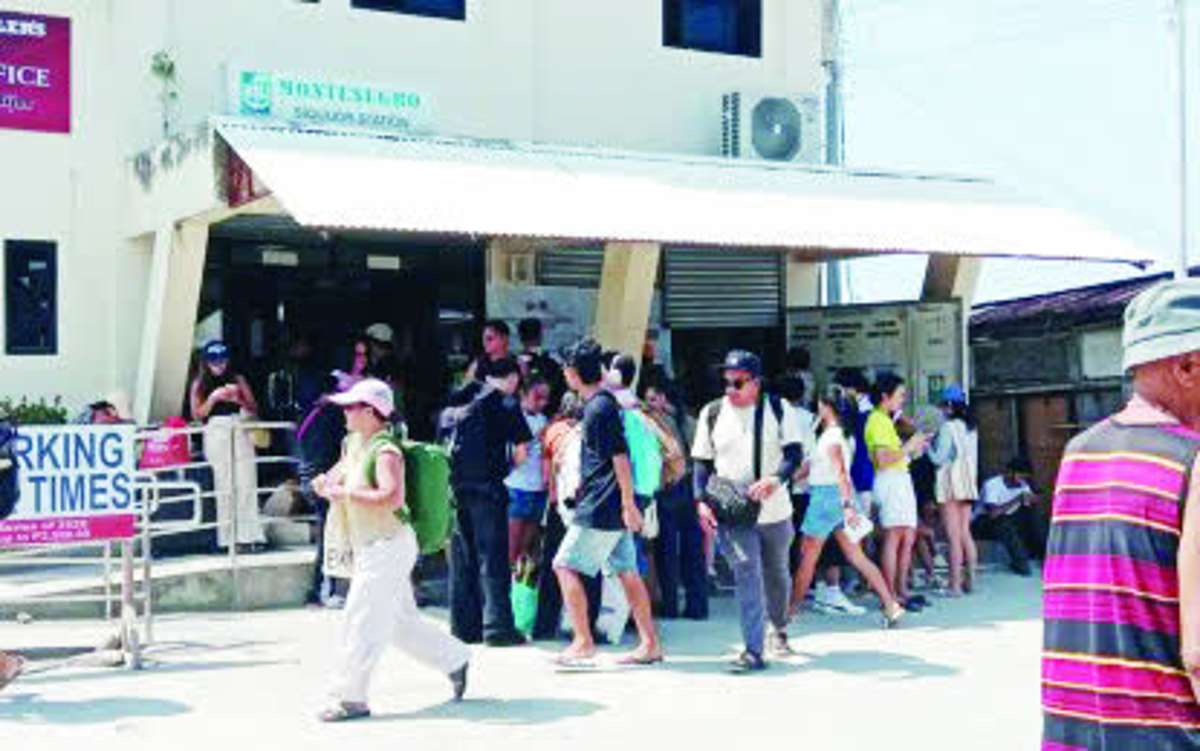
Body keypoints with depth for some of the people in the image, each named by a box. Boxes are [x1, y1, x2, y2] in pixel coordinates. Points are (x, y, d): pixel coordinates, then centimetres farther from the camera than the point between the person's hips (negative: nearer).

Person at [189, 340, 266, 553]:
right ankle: (230, 537, -4)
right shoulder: (199, 384, 11)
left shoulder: (237, 380, 12)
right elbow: (197, 414, 3)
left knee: (246, 484, -7)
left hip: (239, 433, 1)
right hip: (216, 434, -1)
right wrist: (213, 398, -10)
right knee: (224, 486, -5)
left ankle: (249, 535, -9)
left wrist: (238, 399, -9)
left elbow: (254, 409, 9)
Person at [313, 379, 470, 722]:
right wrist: (326, 481, 2)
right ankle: (455, 659, 31)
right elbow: (339, 472, 25)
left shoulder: (385, 451, -18)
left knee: (361, 623, -7)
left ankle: (351, 698, 0)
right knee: (400, 621, 17)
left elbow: (392, 498, -31)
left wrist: (346, 493, -26)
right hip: (369, 549, 10)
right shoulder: (355, 443, 10)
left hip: (388, 547, -10)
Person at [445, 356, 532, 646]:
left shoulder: (468, 397, 12)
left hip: (458, 484, 5)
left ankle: (464, 625, 14)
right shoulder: (506, 404, -3)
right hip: (487, 485, -5)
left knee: (462, 558, 11)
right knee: (492, 557, -2)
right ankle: (497, 626, -4)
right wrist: (508, 464, 12)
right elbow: (522, 449, -5)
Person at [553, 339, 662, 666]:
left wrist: (628, 504, -20)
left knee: (565, 566, -4)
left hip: (599, 509, -9)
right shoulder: (605, 403, 15)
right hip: (611, 508, 9)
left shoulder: (599, 408, -14)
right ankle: (650, 643, 10)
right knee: (626, 572, 9)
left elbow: (620, 457, -19)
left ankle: (583, 642, -2)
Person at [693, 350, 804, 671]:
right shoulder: (712, 413, 5)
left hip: (774, 510, 1)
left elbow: (794, 454, -6)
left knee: (776, 573, 17)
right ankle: (753, 650, -17)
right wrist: (702, 500, -5)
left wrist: (774, 480, -25)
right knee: (746, 572, -15)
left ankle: (779, 628, 43)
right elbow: (702, 462, 9)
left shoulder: (778, 409, 0)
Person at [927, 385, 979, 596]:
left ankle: (955, 585, -6)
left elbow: (939, 458, -13)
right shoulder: (971, 427, 10)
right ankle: (970, 580, 15)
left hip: (951, 484, -7)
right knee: (965, 534, 13)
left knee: (954, 537, -6)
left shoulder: (948, 427, -12)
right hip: (968, 482, 7)